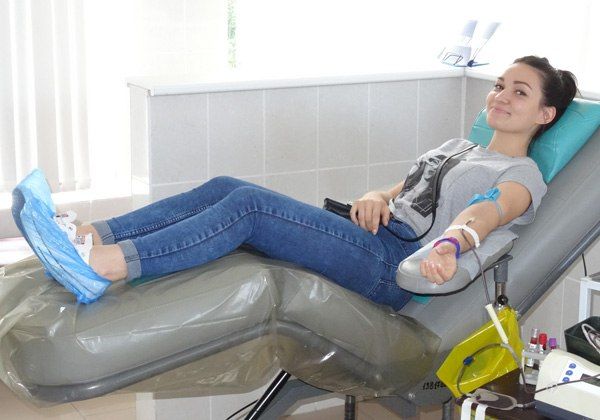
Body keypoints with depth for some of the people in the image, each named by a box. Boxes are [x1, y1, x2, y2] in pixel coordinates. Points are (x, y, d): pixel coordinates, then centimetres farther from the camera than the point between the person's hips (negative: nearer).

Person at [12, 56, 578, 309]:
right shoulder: (456, 147, 31)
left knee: (247, 203, -27)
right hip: (369, 237, 8)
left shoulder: (523, 175, 7)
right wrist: (374, 198, -3)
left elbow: (486, 212, -17)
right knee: (224, 187, -12)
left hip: (396, 265, -8)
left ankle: (99, 268, -36)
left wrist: (451, 243, -41)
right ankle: (86, 237, -20)